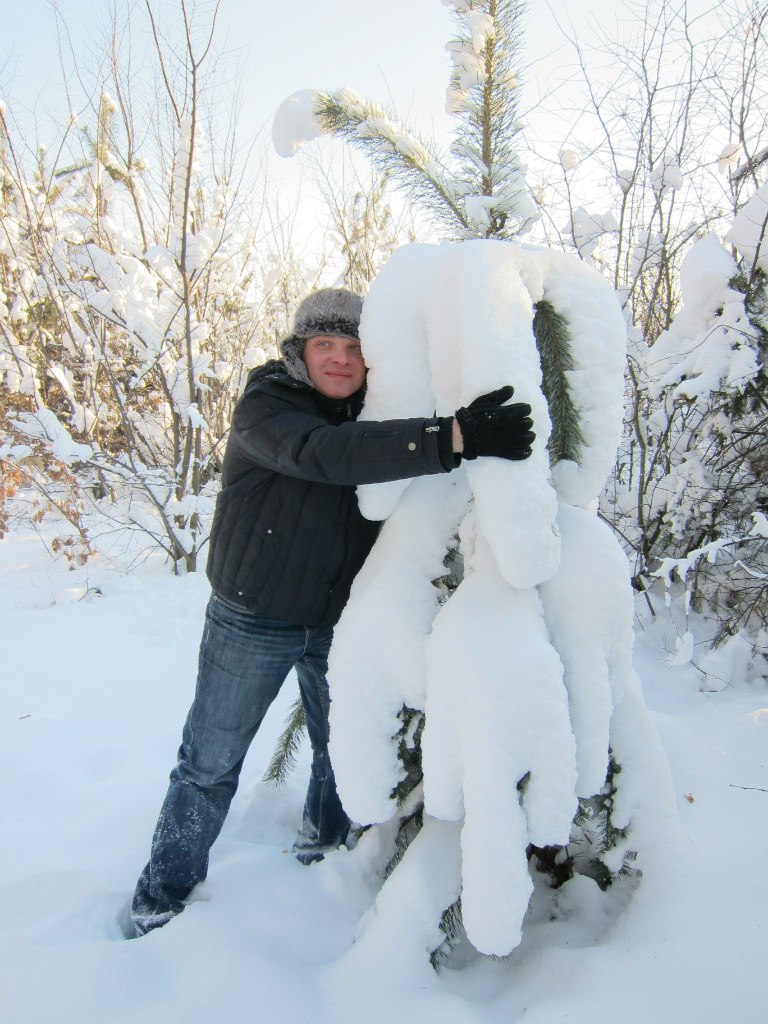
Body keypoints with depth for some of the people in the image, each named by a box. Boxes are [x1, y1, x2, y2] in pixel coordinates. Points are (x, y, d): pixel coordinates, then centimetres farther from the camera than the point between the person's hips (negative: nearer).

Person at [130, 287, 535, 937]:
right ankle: (163, 895, 32)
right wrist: (453, 439, -46)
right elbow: (324, 454, -37)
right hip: (254, 620, -4)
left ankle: (327, 842, 49)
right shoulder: (263, 407, -17)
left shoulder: (373, 419, 2)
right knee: (211, 763, 9)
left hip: (342, 619, 5)